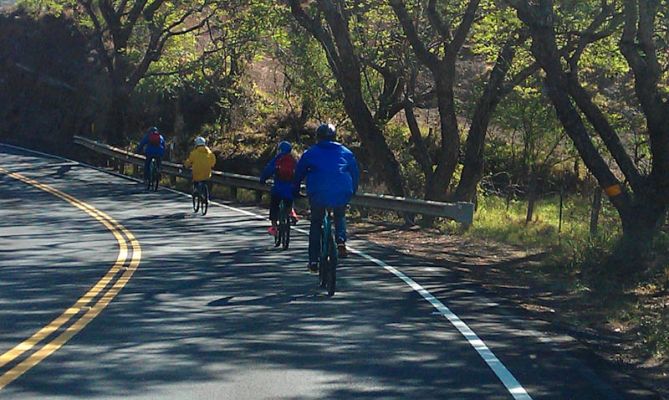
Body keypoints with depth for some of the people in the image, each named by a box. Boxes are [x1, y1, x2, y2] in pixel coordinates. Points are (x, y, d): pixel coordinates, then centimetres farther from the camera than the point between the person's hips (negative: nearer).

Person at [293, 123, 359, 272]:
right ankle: (341, 240, -1)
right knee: (340, 216, 29)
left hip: (318, 193, -1)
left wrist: (295, 190, 25)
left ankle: (313, 260, 10)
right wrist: (353, 191, 32)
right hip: (342, 194, 1)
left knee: (316, 224, 16)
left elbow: (299, 173, 14)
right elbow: (355, 173, 19)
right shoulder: (346, 152, 14)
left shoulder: (310, 153, 10)